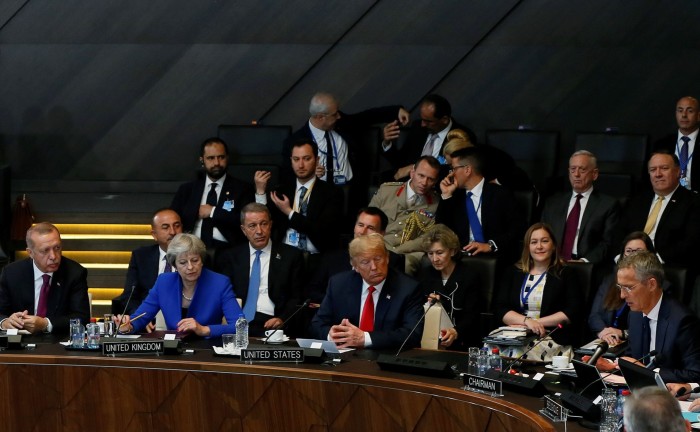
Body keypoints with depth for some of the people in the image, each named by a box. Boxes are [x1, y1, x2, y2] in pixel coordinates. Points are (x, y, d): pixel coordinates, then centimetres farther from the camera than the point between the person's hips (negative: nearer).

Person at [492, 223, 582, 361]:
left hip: (552, 341, -2)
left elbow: (573, 312, 0)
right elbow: (500, 309, 7)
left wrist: (538, 322, -7)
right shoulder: (513, 272, 16)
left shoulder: (564, 274, 10)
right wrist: (526, 321, -10)